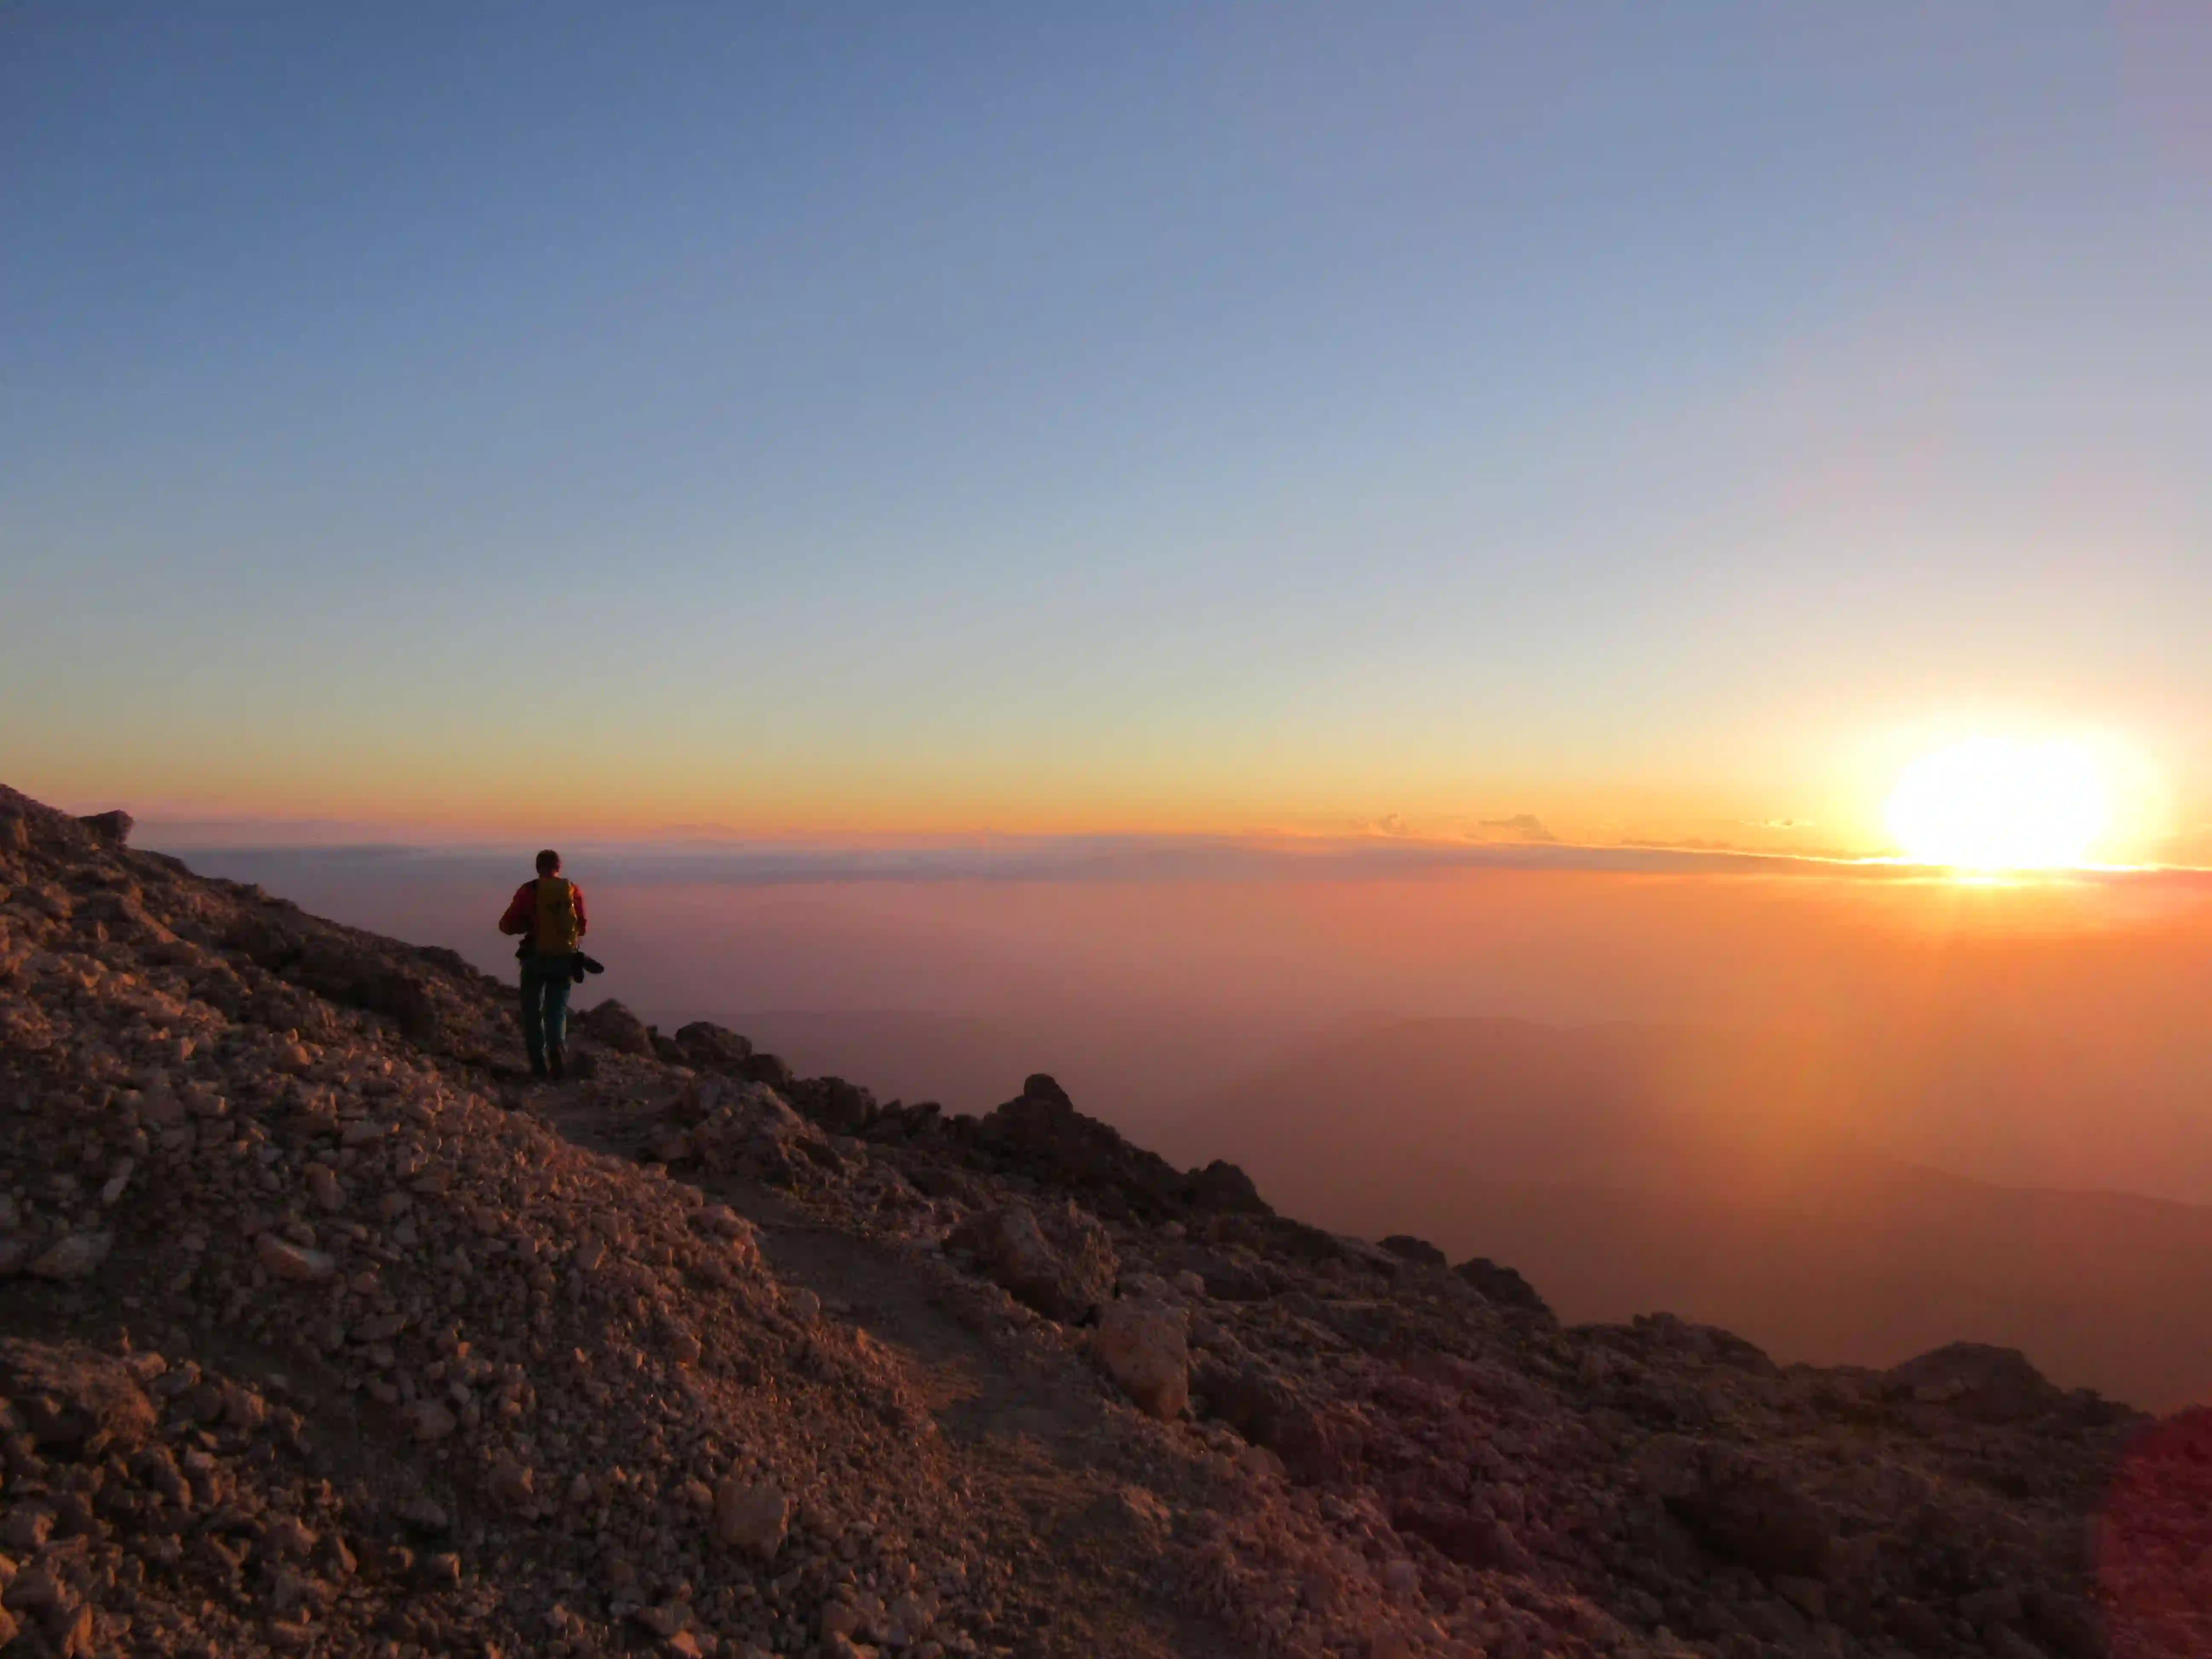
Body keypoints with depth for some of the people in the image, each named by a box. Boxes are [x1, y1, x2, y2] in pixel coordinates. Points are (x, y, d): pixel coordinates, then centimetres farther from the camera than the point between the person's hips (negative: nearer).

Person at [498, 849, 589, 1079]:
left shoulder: (528, 891, -5)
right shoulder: (574, 891, 1)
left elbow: (506, 926, -4)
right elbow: (582, 927, 9)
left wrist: (530, 924, 14)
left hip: (536, 958, -2)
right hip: (564, 960, 2)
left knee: (533, 1013, 11)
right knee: (557, 1013, 8)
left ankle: (539, 1066, 6)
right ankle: (558, 1063, -12)